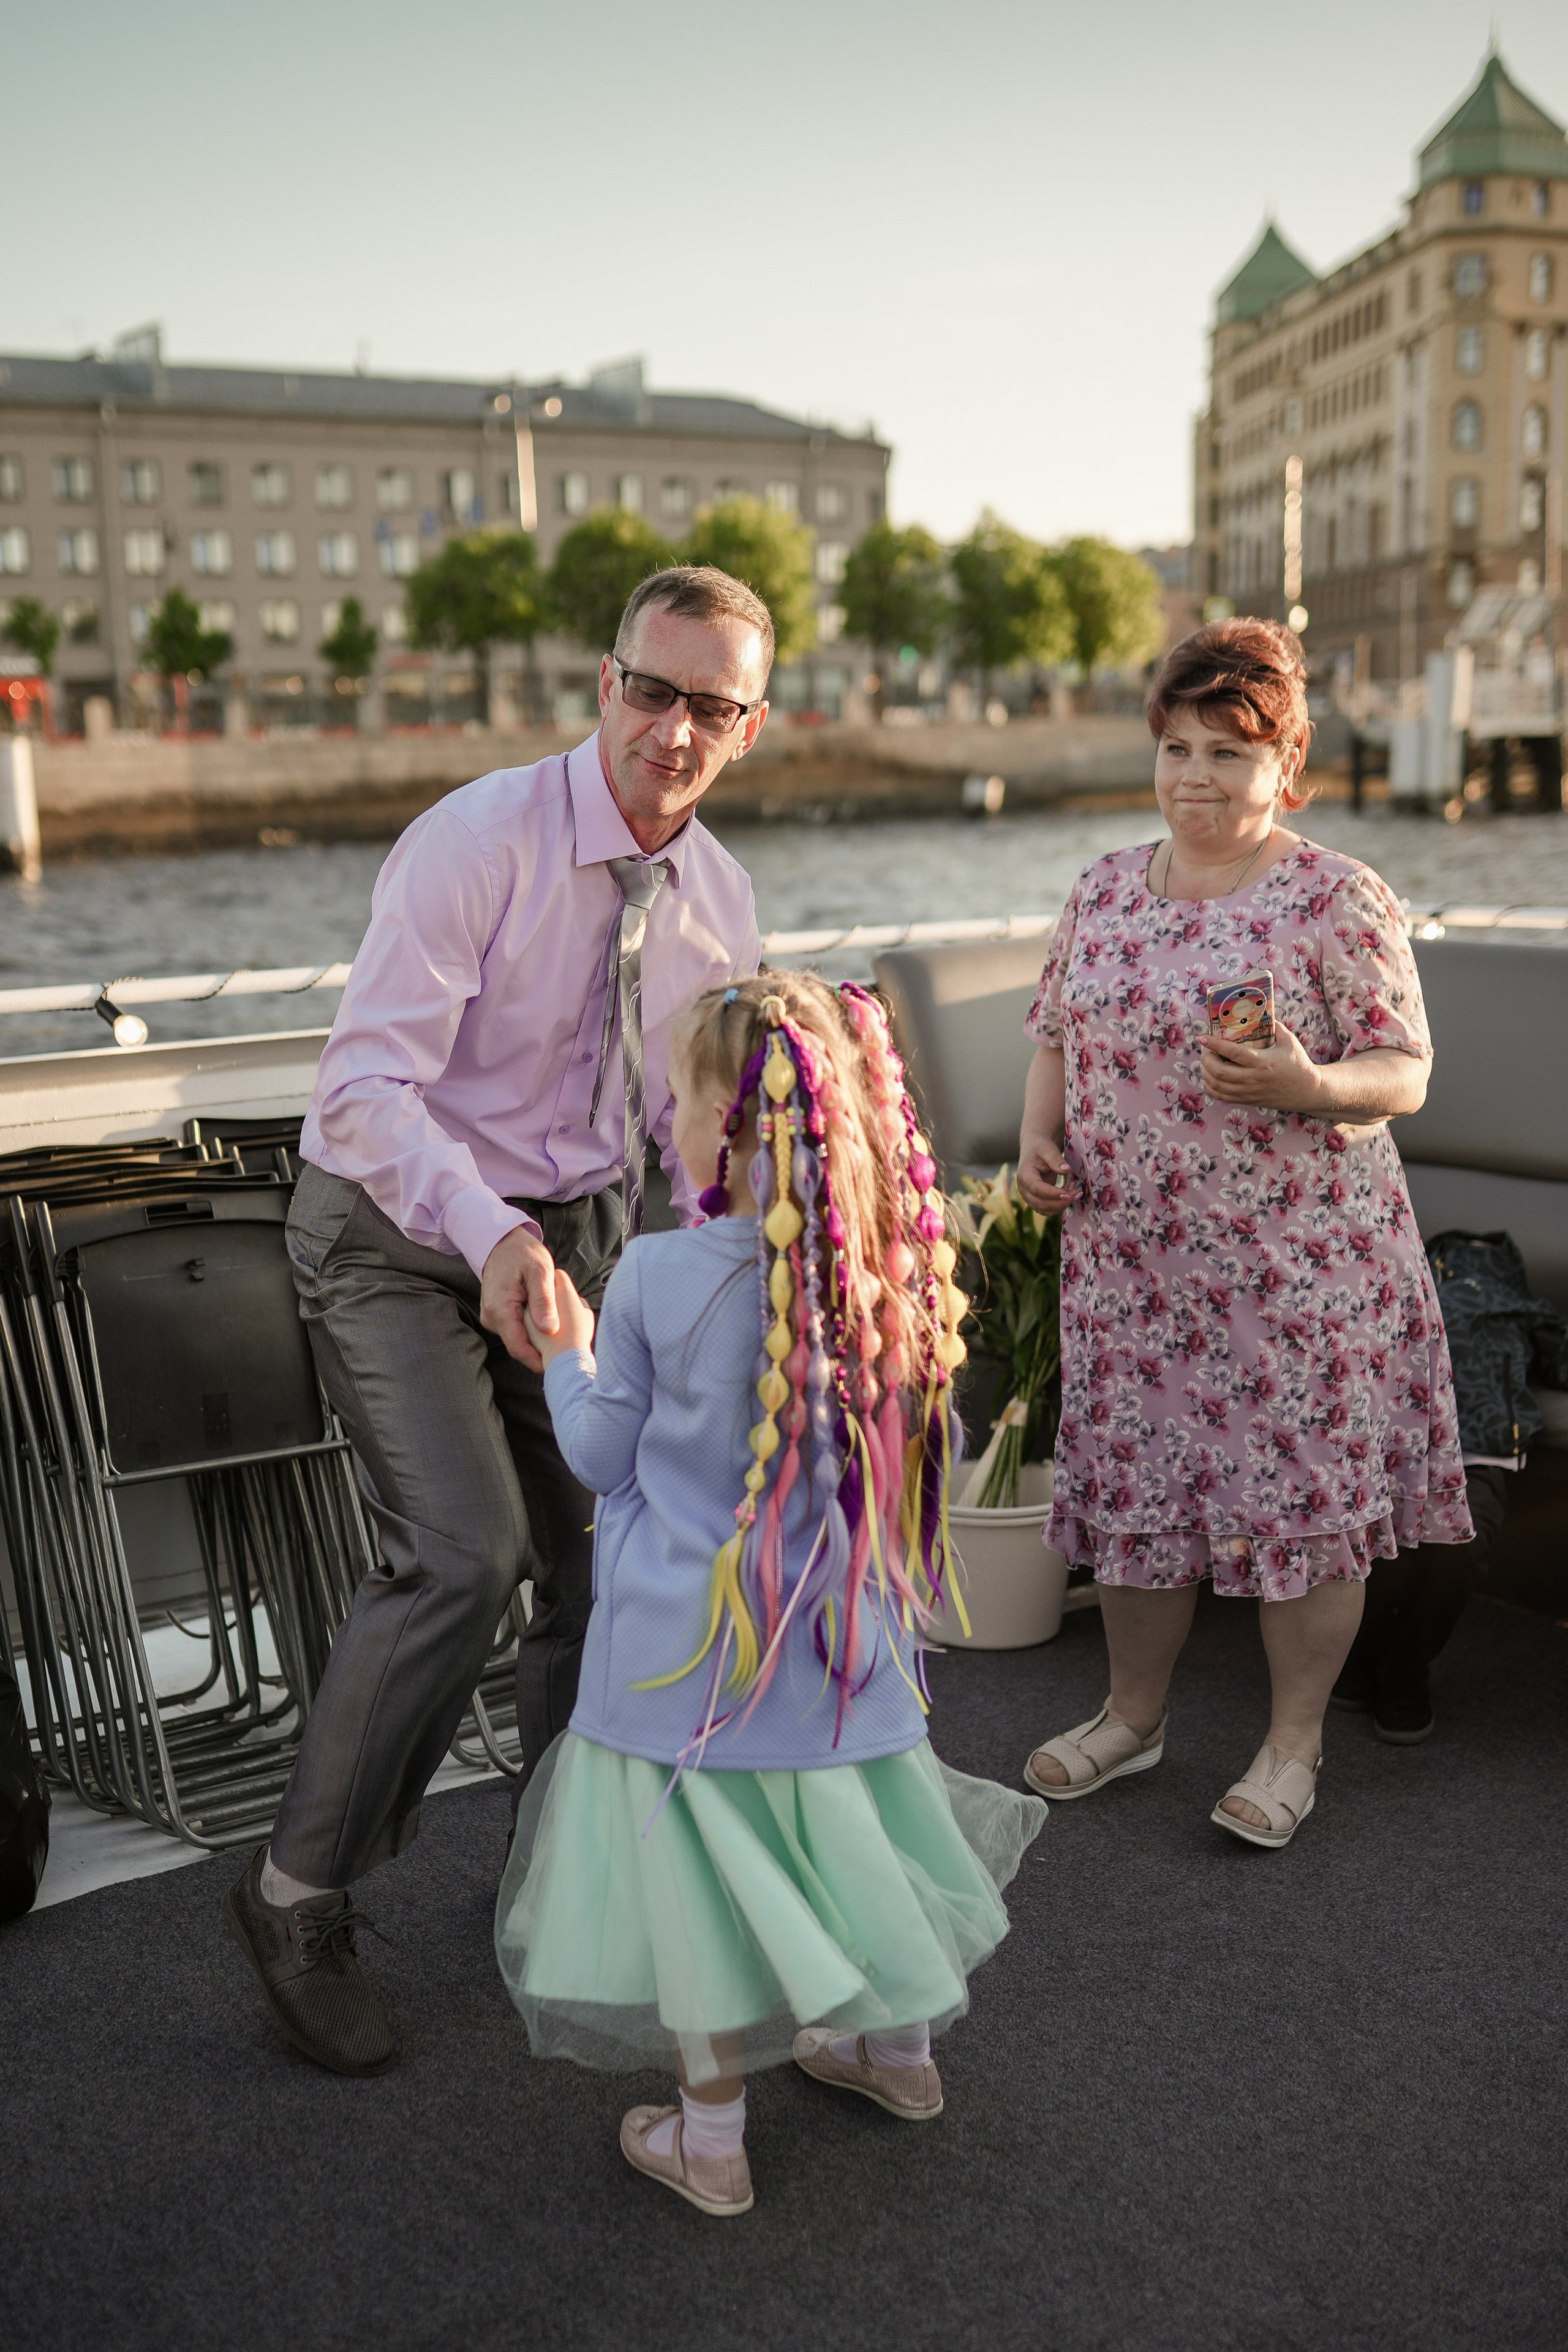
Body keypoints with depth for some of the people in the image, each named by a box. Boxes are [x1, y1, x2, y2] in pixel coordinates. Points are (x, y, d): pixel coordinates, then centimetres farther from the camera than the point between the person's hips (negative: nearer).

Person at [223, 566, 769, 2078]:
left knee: (609, 1549, 8)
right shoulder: (477, 843, -22)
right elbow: (366, 1086, -28)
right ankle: (295, 1898, 4)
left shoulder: (719, 900, -1)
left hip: (576, 1231, 6)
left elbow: (693, 1116, 10)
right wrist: (492, 1235, -43)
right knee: (459, 1555, -18)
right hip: (397, 1232, -6)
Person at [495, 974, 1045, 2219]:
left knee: (702, 1869, 10)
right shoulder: (888, 1270, -10)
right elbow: (927, 1449, 3)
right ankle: (900, 2048, 45)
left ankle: (712, 2140, 25)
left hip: (691, 1646, -4)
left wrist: (569, 1357, 12)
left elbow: (604, 1454, -5)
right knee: (847, 1827, 24)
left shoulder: (658, 1278, -19)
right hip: (840, 1632, 4)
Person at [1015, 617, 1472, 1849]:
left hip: (1300, 1261, -4)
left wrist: (1304, 1084, -28)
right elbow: (1056, 1035, 17)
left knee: (1304, 1491, 3)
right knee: (1135, 1480, 12)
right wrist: (1038, 1138, -1)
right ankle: (1134, 1714, 33)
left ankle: (1295, 1744, 23)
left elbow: (1405, 1073, -8)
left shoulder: (1340, 899, -7)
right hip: (1132, 1257, 5)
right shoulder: (1106, 886, 9)